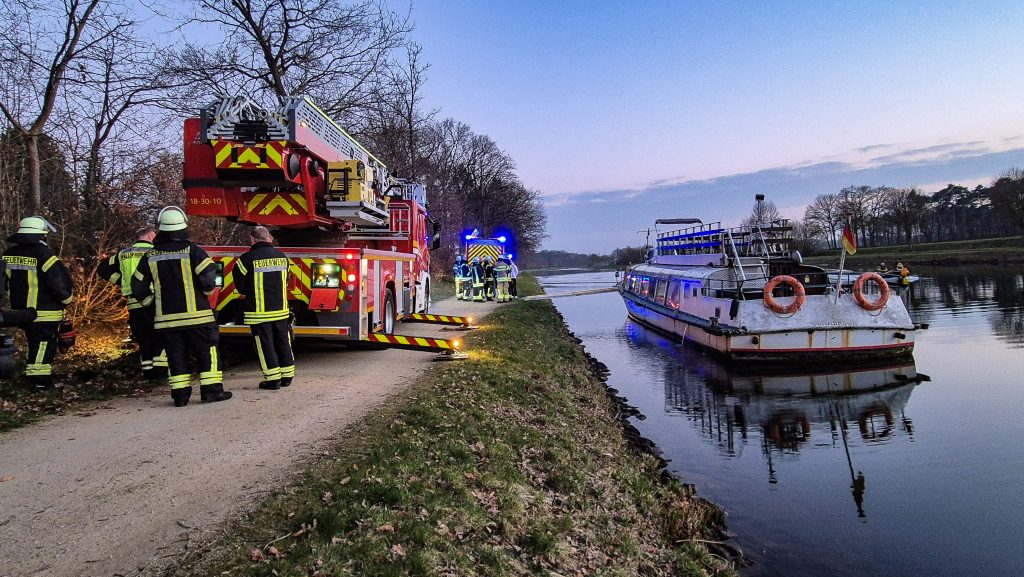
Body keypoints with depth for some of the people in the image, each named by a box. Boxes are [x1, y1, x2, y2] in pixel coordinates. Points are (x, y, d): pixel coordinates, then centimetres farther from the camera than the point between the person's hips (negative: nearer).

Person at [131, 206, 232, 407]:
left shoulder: (150, 256, 4)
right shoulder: (192, 250, -8)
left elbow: (138, 286, 8)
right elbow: (208, 276, -15)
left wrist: (151, 301, 23)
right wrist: (207, 292, 4)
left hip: (166, 317, 3)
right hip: (195, 315, -3)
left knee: (176, 355, 10)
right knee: (207, 351, 6)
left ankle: (180, 394, 11)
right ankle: (212, 390, 5)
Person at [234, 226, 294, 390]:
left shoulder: (247, 259, -12)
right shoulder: (282, 256, 2)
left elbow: (240, 286, -3)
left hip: (259, 311, -4)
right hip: (281, 309, 4)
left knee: (265, 344, 4)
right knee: (283, 341, 13)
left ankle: (273, 379, 6)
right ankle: (287, 376, 20)